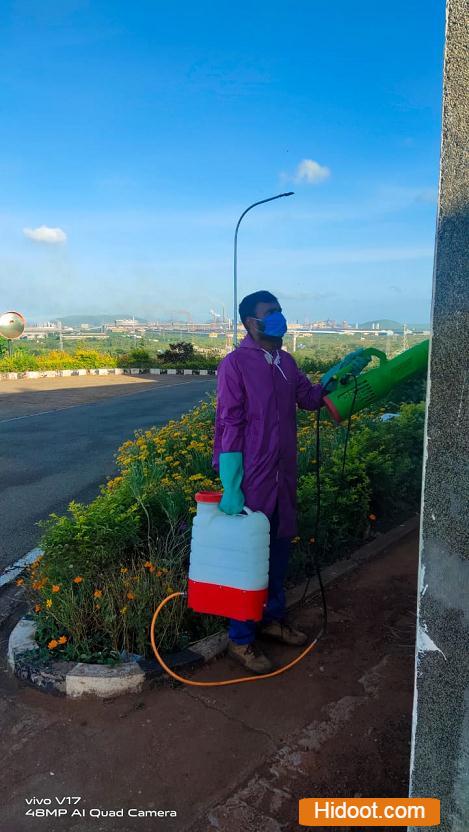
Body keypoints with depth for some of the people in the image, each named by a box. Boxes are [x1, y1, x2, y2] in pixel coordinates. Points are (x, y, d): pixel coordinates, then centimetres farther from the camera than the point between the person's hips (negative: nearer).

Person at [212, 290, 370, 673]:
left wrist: (338, 373, 0)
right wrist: (231, 487, -20)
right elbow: (229, 426, -17)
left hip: (284, 476, 7)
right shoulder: (236, 363, -14)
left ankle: (273, 617, 39)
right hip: (251, 478, -7)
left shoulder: (286, 362, 9)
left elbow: (310, 398, 16)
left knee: (279, 548, 19)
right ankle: (241, 639, 20)